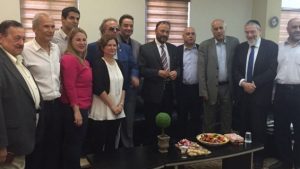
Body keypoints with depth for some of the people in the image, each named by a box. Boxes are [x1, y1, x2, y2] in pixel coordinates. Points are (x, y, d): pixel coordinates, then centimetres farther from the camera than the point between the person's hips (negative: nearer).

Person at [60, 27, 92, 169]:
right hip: (74, 108, -9)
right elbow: (69, 87, -21)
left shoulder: (83, 60, 12)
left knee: (77, 142, 19)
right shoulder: (69, 59, -16)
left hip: (83, 107, 10)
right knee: (73, 144, 3)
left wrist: (85, 107, 14)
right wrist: (76, 110, -21)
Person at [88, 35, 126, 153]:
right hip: (102, 111, -6)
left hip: (117, 111, 6)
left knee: (111, 142, 13)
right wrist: (112, 106, -13)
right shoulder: (98, 64, -8)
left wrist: (121, 104, -2)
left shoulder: (118, 64, 11)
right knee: (98, 143, 1)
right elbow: (98, 89, -16)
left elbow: (123, 86, 12)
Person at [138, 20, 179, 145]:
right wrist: (158, 72, -20)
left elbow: (177, 66, 15)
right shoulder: (145, 48, -3)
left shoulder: (173, 48, 12)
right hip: (153, 92, -4)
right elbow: (141, 70, -9)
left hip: (169, 91, 5)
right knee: (151, 126, 4)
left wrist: (176, 72, -8)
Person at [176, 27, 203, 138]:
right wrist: (175, 87, -4)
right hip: (182, 89, -1)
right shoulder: (177, 50, 1)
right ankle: (182, 140, 21)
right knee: (182, 117, 9)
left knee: (196, 117, 9)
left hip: (197, 89, 1)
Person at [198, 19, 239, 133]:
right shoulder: (205, 45, -1)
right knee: (209, 122, 7)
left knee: (226, 121, 10)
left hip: (228, 87, 1)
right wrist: (203, 91, -7)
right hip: (212, 88, -1)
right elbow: (201, 69, -3)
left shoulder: (234, 42, 3)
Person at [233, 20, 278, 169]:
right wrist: (243, 82, -14)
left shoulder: (271, 46, -3)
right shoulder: (240, 47, 10)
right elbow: (236, 69, 4)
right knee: (243, 127, 9)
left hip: (260, 94, -3)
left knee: (258, 129, 5)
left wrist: (254, 84, -18)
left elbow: (272, 70, -12)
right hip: (243, 94, 4)